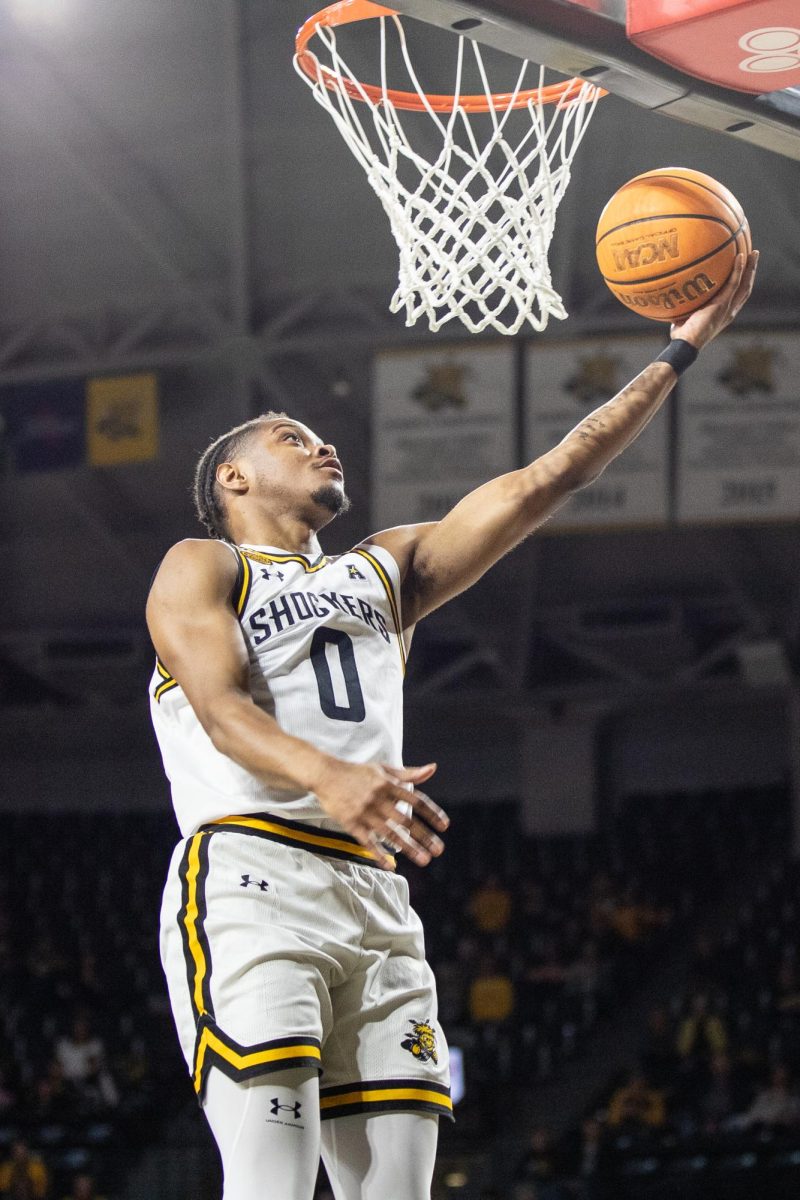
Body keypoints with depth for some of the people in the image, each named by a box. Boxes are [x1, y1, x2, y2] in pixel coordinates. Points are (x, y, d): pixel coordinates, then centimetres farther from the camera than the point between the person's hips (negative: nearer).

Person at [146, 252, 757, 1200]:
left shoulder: (386, 571, 30)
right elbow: (223, 710, -8)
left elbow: (547, 479, 24)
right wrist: (325, 778, -30)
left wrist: (679, 352, 18)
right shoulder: (201, 568, 12)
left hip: (376, 902, 6)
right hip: (249, 880, -6)